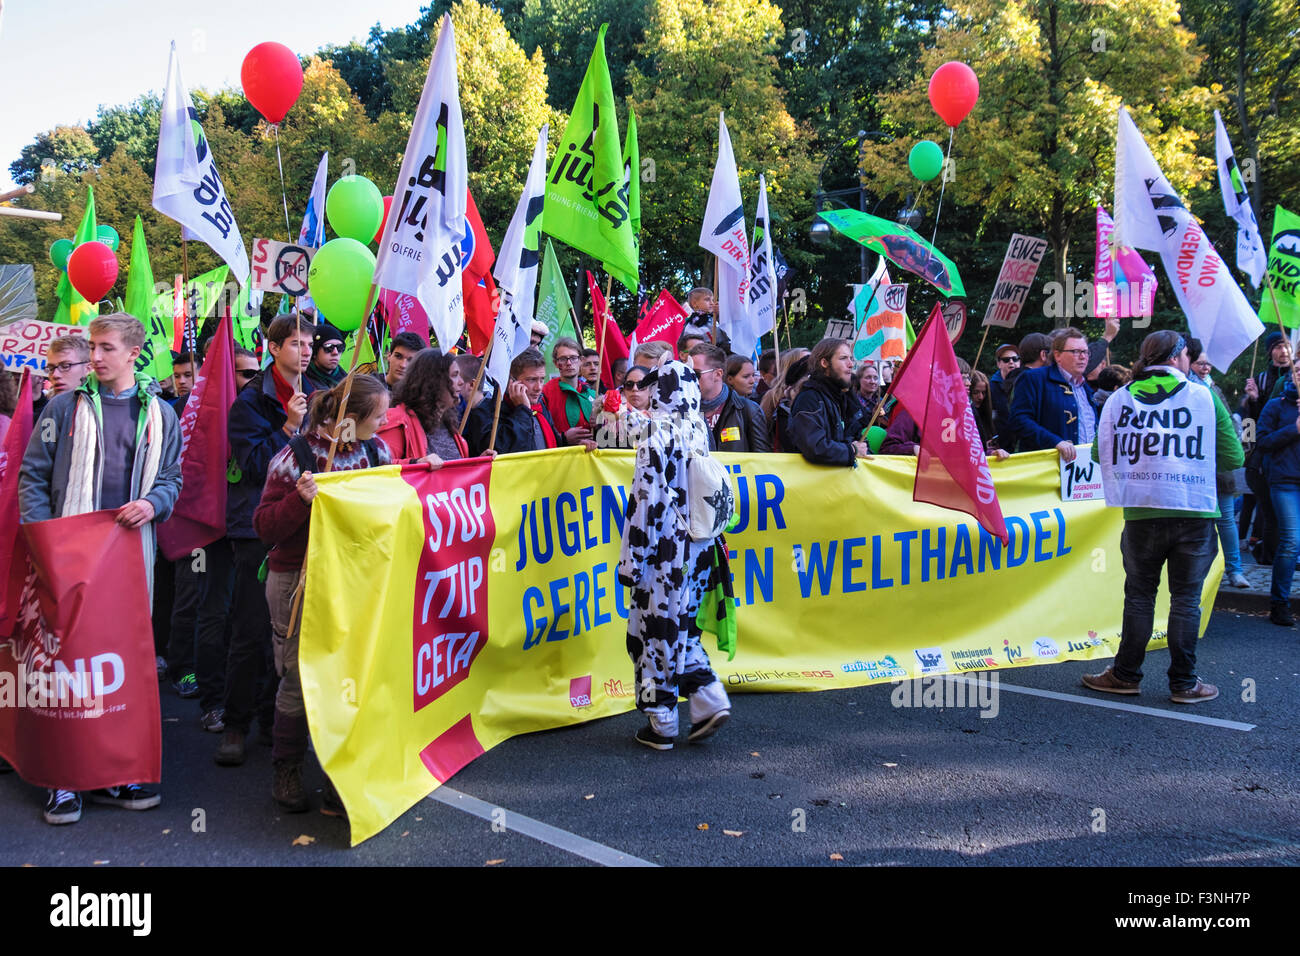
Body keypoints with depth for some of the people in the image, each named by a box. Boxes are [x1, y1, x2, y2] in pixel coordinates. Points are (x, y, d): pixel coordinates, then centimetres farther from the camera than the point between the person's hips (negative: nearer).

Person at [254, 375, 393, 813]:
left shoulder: (375, 450, 5)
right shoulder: (295, 457, -12)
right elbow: (265, 527, -12)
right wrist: (300, 500, -28)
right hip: (299, 581, -4)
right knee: (300, 676, 2)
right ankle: (285, 772, 21)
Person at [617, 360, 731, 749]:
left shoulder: (658, 435, -15)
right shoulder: (699, 431, 5)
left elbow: (646, 499, -15)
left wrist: (631, 556, -10)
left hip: (664, 549, -7)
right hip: (697, 547, 7)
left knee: (655, 630, 4)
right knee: (681, 627, 19)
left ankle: (661, 724, 12)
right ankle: (710, 701, 12)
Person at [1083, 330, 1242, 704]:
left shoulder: (1119, 399, 5)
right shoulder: (1203, 397, -1)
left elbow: (1100, 454, 6)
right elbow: (1233, 457, 0)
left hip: (1141, 512, 2)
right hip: (1194, 512, -2)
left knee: (1139, 595, 12)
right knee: (1186, 598, 6)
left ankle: (1126, 674, 19)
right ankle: (1184, 683, 13)